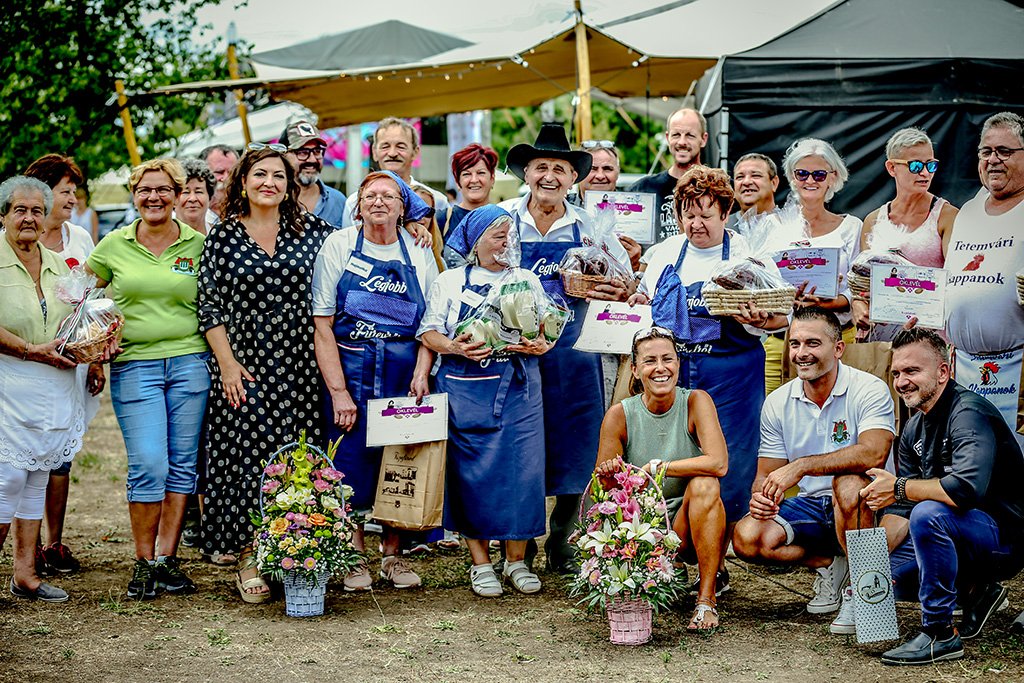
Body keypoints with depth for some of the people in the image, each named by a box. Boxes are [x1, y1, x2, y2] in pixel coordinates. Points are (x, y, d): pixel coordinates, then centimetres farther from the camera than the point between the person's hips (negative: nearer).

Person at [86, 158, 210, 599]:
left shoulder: (197, 244, 4)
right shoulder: (113, 246, 6)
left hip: (190, 361, 1)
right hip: (134, 364, -1)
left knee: (183, 464, 3)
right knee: (148, 466, -9)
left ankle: (167, 558, 12)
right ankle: (143, 562, 4)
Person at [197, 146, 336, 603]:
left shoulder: (311, 229, 7)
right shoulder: (223, 236, 3)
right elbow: (209, 308, 2)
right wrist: (227, 363, -6)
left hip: (299, 364, 2)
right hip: (246, 366, -1)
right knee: (250, 451, -4)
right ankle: (248, 560, 4)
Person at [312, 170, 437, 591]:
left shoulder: (419, 255, 7)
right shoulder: (339, 246, -1)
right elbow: (322, 322, -6)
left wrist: (421, 374, -8)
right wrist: (338, 390, -13)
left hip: (404, 376, 2)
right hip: (348, 370, -2)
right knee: (351, 465, -1)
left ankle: (392, 555, 17)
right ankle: (355, 557, 12)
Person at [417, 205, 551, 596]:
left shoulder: (528, 281, 14)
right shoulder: (450, 281, 7)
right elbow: (429, 333, 3)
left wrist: (540, 346, -7)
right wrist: (456, 348, -16)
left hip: (519, 388, 2)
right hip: (467, 392, -2)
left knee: (522, 471, -2)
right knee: (472, 473, -1)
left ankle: (516, 561, 11)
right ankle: (480, 563, 10)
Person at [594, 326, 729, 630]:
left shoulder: (695, 402, -8)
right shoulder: (619, 416, -6)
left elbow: (718, 463, -25)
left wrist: (653, 468, -24)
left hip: (690, 524, -1)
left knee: (704, 484, -31)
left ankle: (707, 599, -23)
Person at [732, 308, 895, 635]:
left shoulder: (869, 390, -14)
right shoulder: (777, 403, 2)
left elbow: (874, 454, -31)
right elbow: (766, 474, 6)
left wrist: (801, 466, -35)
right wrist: (761, 495, -20)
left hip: (866, 505, -4)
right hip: (810, 506, 5)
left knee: (848, 483, -38)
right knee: (747, 537, -20)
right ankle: (830, 566, 5)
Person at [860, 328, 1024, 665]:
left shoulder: (968, 412, -21)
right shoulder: (915, 428, 7)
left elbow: (967, 487, -38)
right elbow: (900, 509, 7)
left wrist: (899, 488, -24)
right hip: (963, 541, 9)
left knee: (928, 514, -35)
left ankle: (940, 634, -21)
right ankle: (975, 592, 13)